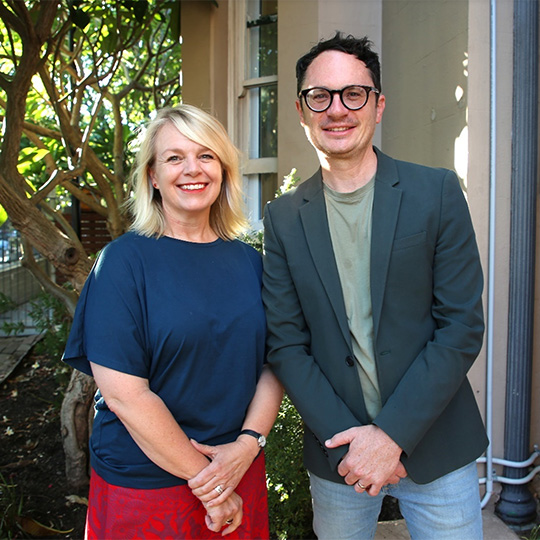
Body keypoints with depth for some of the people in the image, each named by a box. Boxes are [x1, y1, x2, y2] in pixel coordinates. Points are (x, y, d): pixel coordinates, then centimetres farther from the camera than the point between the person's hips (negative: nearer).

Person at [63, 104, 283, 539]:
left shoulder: (248, 261, 2)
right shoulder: (124, 260, -12)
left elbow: (272, 363, 1)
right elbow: (122, 392, -17)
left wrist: (248, 443, -14)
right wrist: (203, 479, -14)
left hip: (240, 471, 4)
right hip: (145, 487, -3)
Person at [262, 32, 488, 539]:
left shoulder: (437, 192, -6)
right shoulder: (282, 218, -1)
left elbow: (462, 326, -9)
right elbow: (285, 344, -2)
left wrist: (393, 434, -14)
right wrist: (345, 436, -11)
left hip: (436, 448, -1)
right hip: (336, 454, 2)